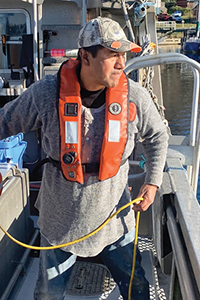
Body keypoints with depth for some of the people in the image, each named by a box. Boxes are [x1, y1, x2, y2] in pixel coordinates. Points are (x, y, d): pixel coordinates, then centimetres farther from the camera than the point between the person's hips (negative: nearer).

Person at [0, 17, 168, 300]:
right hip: (60, 217, 0)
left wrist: (152, 182, 1)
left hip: (114, 214, 1)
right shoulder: (46, 92, -16)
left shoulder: (135, 96, -11)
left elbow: (157, 136, 7)